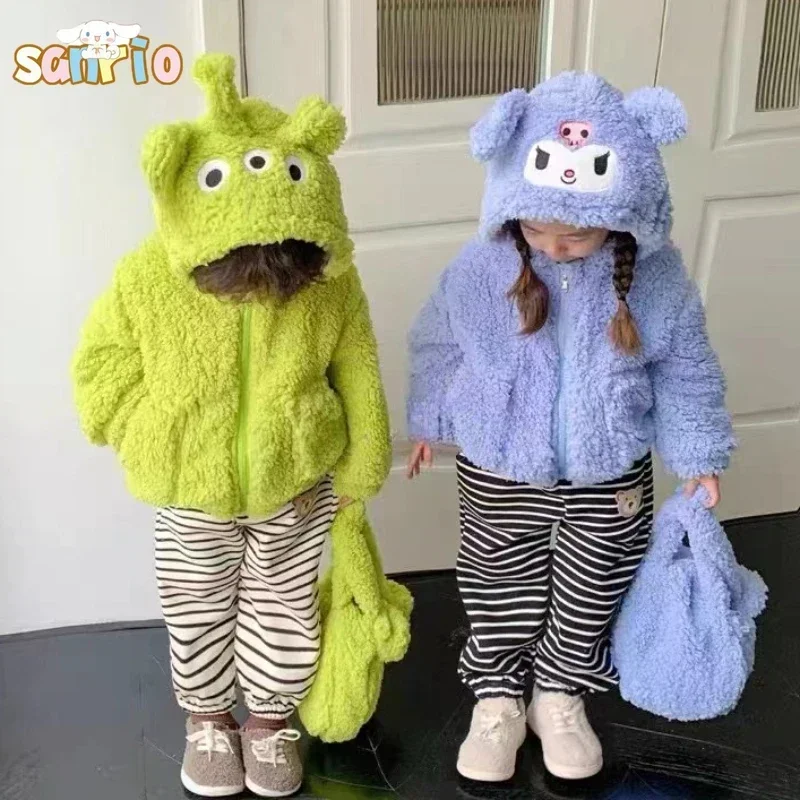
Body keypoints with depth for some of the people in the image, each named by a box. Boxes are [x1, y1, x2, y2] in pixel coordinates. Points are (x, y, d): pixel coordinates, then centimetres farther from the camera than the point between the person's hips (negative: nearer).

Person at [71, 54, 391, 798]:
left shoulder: (330, 285, -21)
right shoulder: (146, 281, -22)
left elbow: (356, 379, -8)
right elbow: (101, 373, -9)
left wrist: (357, 472, -2)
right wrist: (160, 440, -16)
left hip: (297, 485, 0)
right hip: (191, 493, 0)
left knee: (283, 608, 18)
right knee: (198, 610, 19)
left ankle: (270, 721, 43)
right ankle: (208, 719, 45)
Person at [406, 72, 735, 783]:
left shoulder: (654, 278, -18)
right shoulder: (482, 269, -18)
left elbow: (684, 370, -3)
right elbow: (437, 344, 0)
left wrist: (698, 455, 3)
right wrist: (429, 422, 11)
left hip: (610, 476, 1)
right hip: (501, 472, -1)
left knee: (589, 594, 18)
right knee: (503, 591, 15)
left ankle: (561, 698, 42)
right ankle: (497, 701, 38)